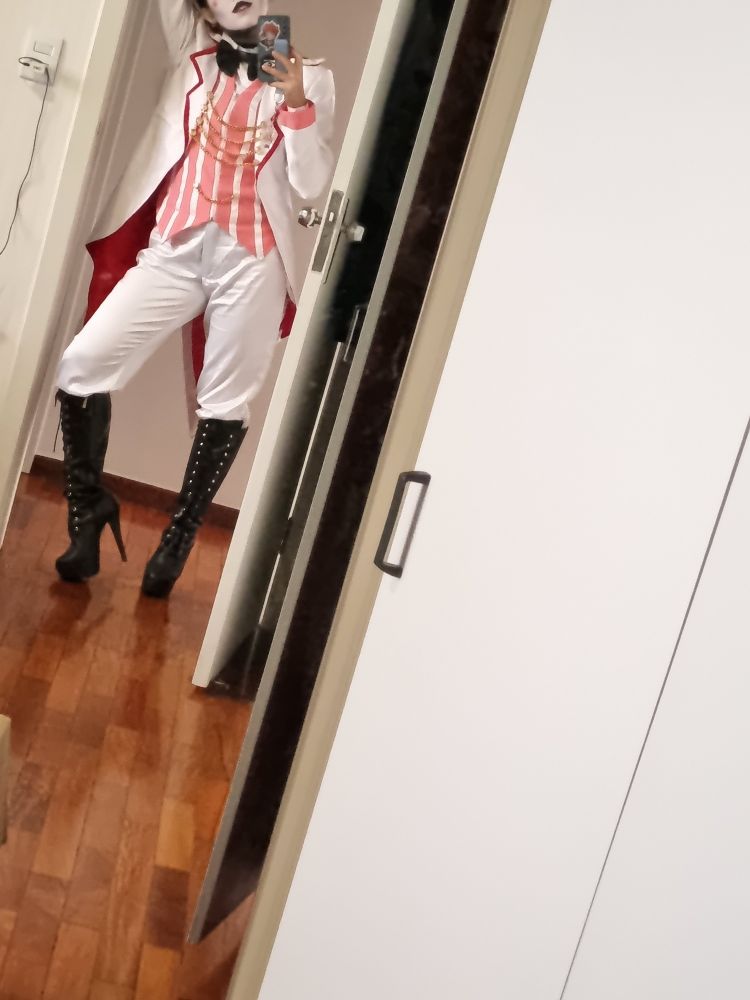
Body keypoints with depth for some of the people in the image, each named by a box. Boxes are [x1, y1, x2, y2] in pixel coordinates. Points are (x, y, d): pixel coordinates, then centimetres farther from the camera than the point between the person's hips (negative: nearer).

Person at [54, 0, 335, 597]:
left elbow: (313, 185, 0)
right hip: (175, 250, 2)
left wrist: (296, 102, -10)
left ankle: (180, 536, 17)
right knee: (80, 367, -9)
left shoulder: (311, 78, 10)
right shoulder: (191, 53, 18)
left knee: (225, 405, 0)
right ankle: (90, 505, 11)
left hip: (252, 259, -2)